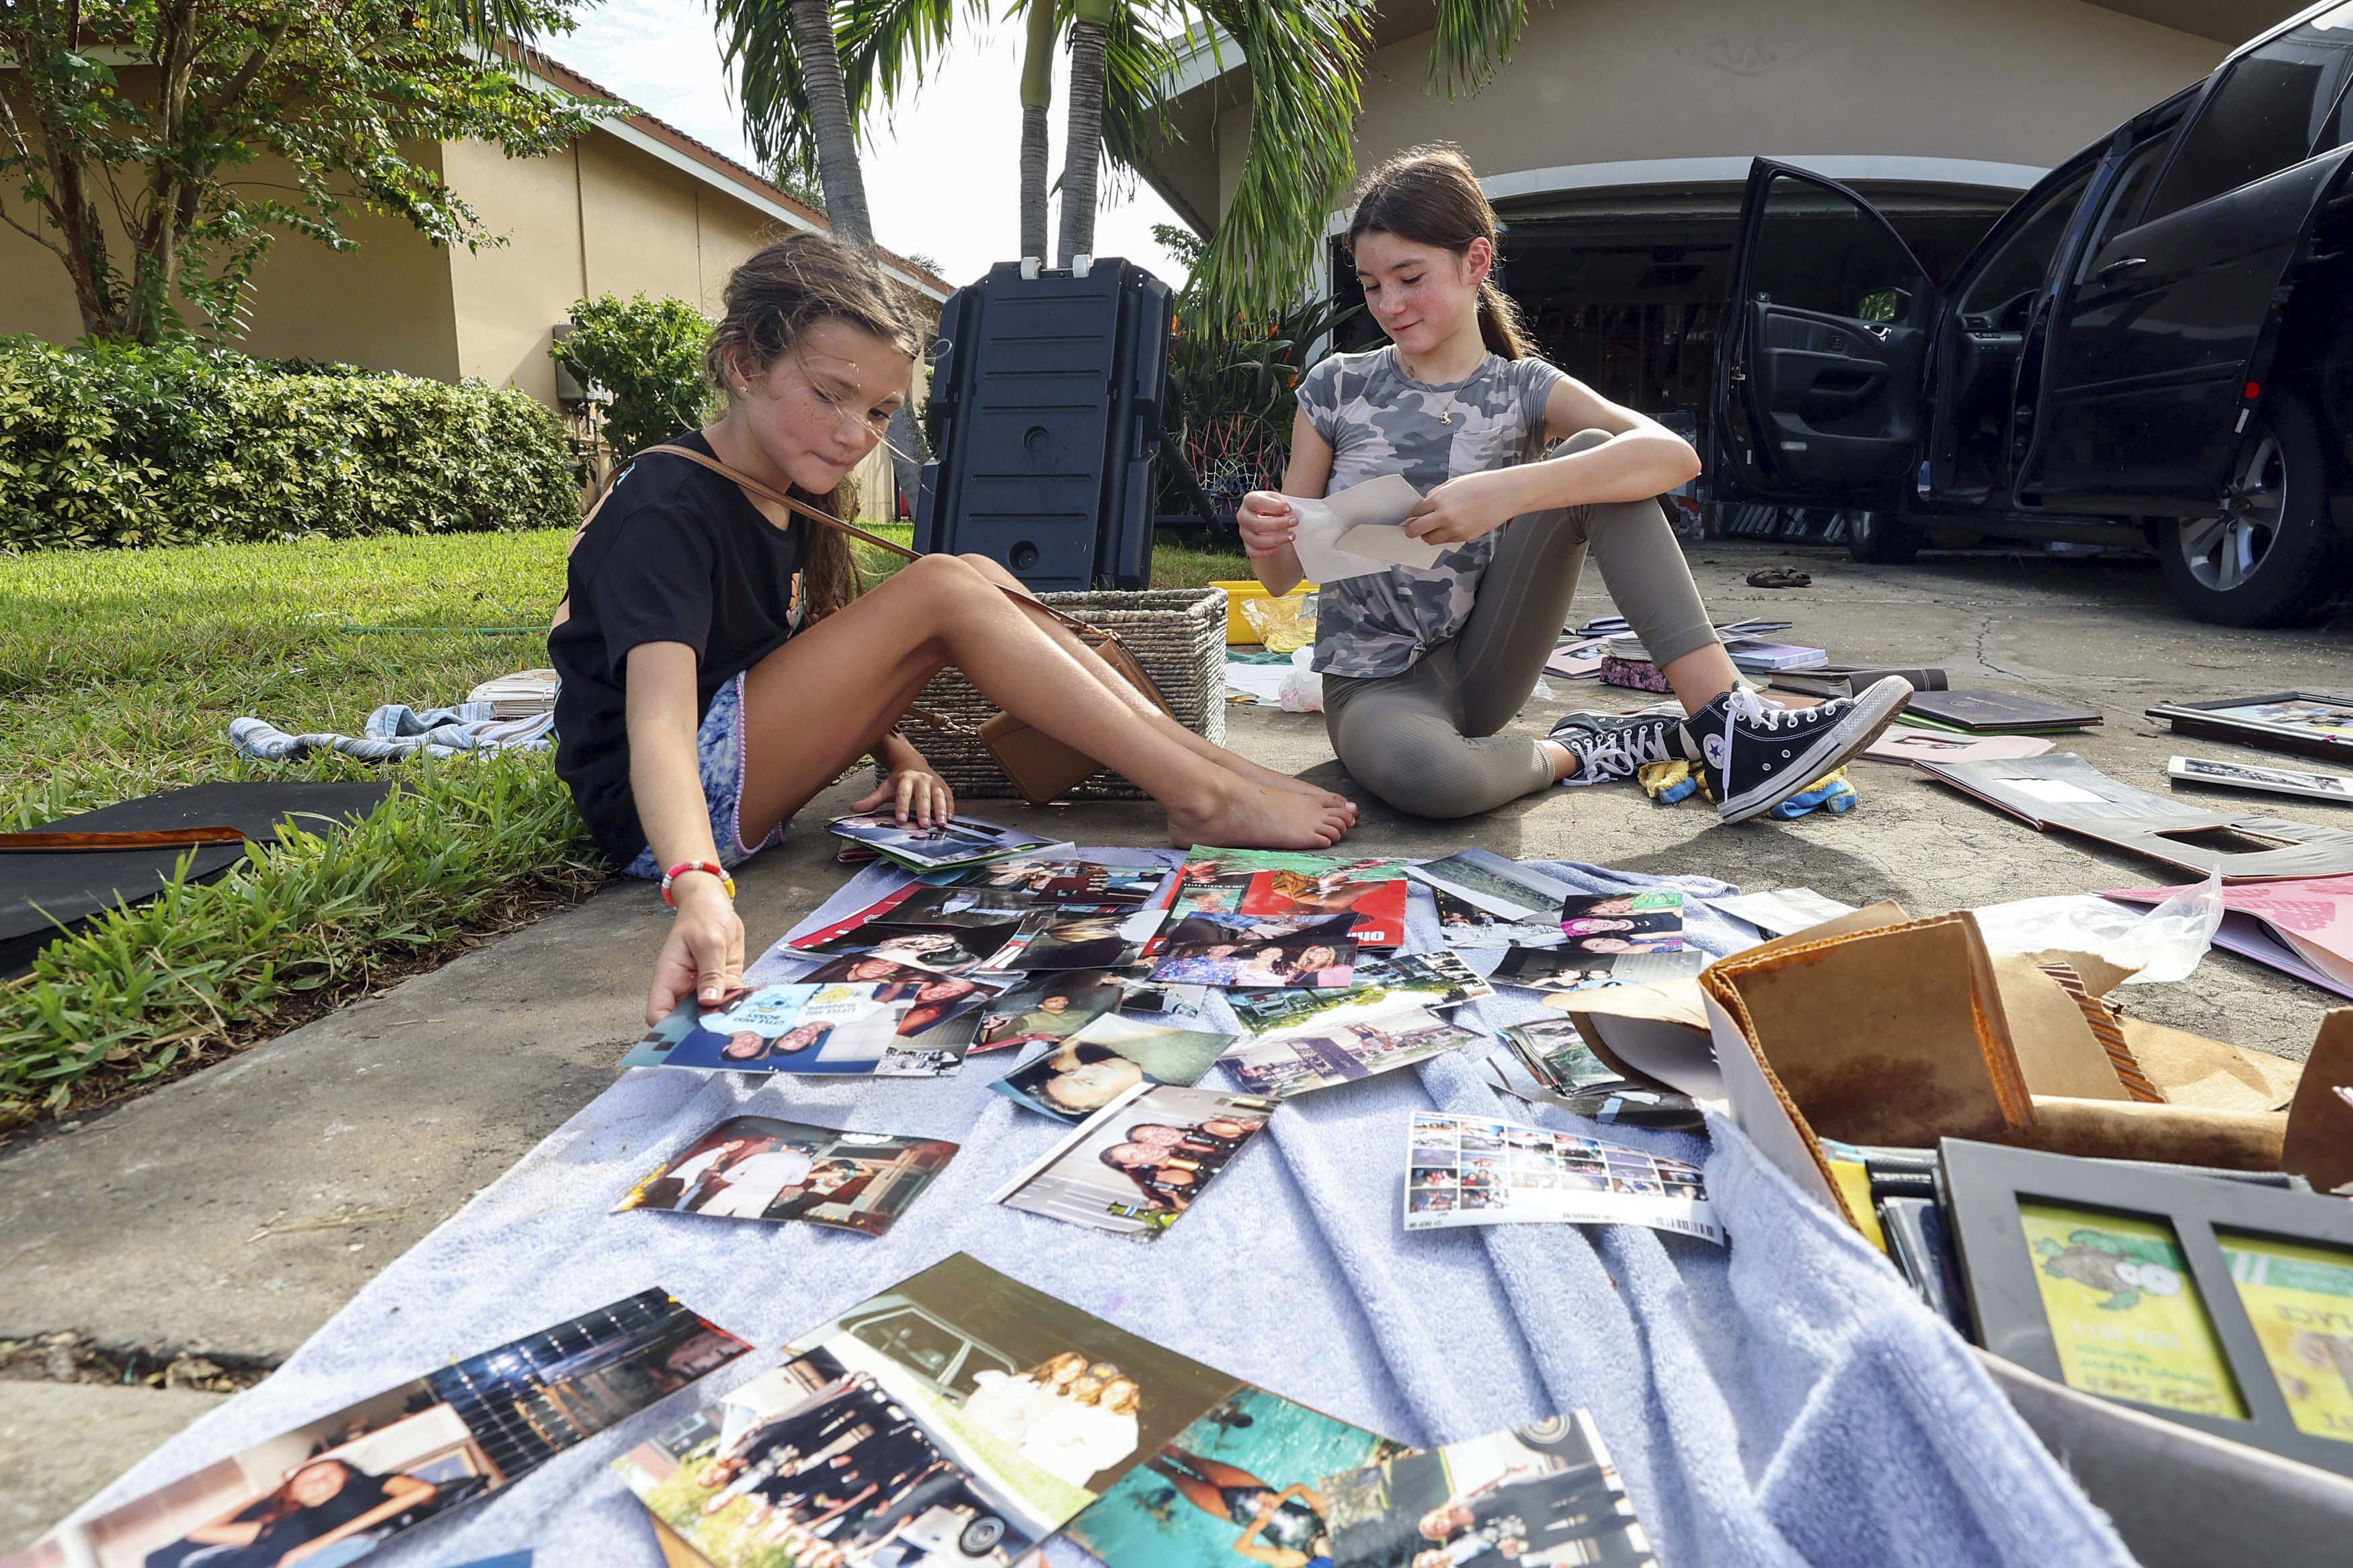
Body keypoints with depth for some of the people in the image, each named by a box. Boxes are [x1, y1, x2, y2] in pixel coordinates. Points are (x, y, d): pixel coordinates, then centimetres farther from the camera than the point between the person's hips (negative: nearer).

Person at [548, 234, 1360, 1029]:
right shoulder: (666, 509, -18)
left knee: (975, 580, -7)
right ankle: (1205, 801, -22)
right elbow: (659, 722, -33)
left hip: (743, 769, 8)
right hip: (668, 825, -8)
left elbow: (823, 660, 15)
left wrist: (895, 750, -6)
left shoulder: (786, 499, 9)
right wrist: (700, 889, -51)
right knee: (941, 590, -24)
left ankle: (1213, 762, -12)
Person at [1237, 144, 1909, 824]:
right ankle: (1575, 754, -9)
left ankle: (1730, 730, -24)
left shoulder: (1521, 389, -1)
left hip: (1480, 665, 2)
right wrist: (1265, 539, -25)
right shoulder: (1336, 387, -1)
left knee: (1594, 457, -19)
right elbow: (1284, 576, 0)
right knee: (1421, 772, -41)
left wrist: (1509, 491, -37)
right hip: (1377, 684, -1)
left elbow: (1674, 454, -22)